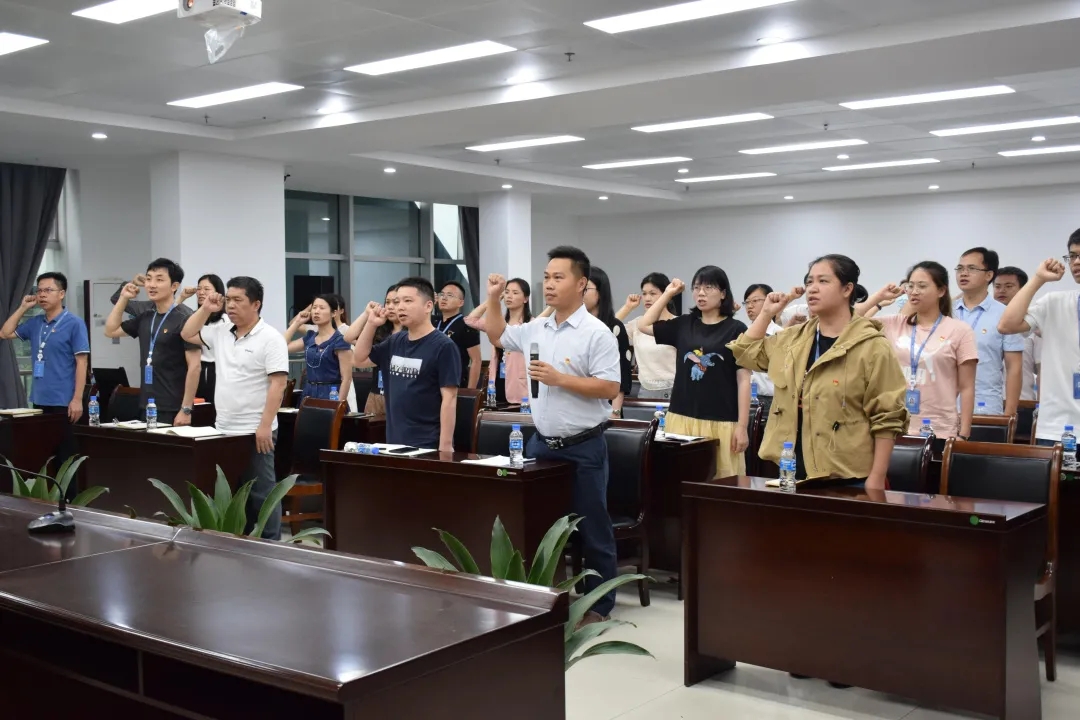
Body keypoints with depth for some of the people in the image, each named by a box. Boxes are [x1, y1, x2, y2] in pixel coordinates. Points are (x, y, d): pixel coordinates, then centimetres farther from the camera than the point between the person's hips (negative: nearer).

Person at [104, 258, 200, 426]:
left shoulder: (184, 318, -12)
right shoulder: (145, 317, 9)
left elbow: (195, 366, -15)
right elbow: (111, 331, 22)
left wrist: (186, 409, -18)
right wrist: (123, 299, 11)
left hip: (173, 410, -7)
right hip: (147, 407, 7)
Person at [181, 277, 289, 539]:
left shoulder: (270, 338, -12)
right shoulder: (221, 333, 10)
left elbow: (278, 384, -17)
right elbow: (188, 334, 21)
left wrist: (265, 426, -22)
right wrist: (206, 309, 6)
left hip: (255, 432, -7)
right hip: (224, 430, 8)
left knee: (261, 493, 0)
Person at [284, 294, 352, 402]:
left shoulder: (340, 340, -11)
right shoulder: (310, 337, 10)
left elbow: (347, 379, -13)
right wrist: (297, 322, 10)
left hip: (330, 394, -6)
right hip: (309, 393, 6)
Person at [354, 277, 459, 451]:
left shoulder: (443, 346, -11)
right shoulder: (395, 341, 9)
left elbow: (449, 398, -14)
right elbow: (360, 359, 21)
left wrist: (445, 446, -18)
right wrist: (371, 324, 6)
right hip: (395, 442, 7)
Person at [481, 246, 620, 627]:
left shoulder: (597, 334, -12)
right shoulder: (536, 329, 7)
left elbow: (610, 387, -17)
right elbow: (498, 337, 23)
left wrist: (559, 379, -21)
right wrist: (493, 299, 9)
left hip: (583, 448, -7)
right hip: (541, 443, 7)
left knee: (592, 530, 4)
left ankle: (599, 604, 15)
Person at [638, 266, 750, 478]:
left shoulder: (735, 330, -2)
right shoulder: (684, 324, 9)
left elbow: (743, 380, -4)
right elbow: (644, 325, 17)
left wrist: (742, 426, -8)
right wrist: (668, 294, 11)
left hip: (721, 423, -4)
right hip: (682, 419, 4)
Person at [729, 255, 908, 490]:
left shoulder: (872, 347, -9)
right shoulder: (793, 338, 11)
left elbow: (886, 419, -11)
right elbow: (746, 352, 25)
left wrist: (876, 480, -14)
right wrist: (767, 313, 13)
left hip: (846, 480, -6)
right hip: (792, 474, 6)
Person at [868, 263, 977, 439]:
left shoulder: (959, 331, -1)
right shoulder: (894, 324, 8)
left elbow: (967, 388, -1)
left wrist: (963, 435, -5)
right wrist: (879, 296, 5)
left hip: (939, 432, -3)